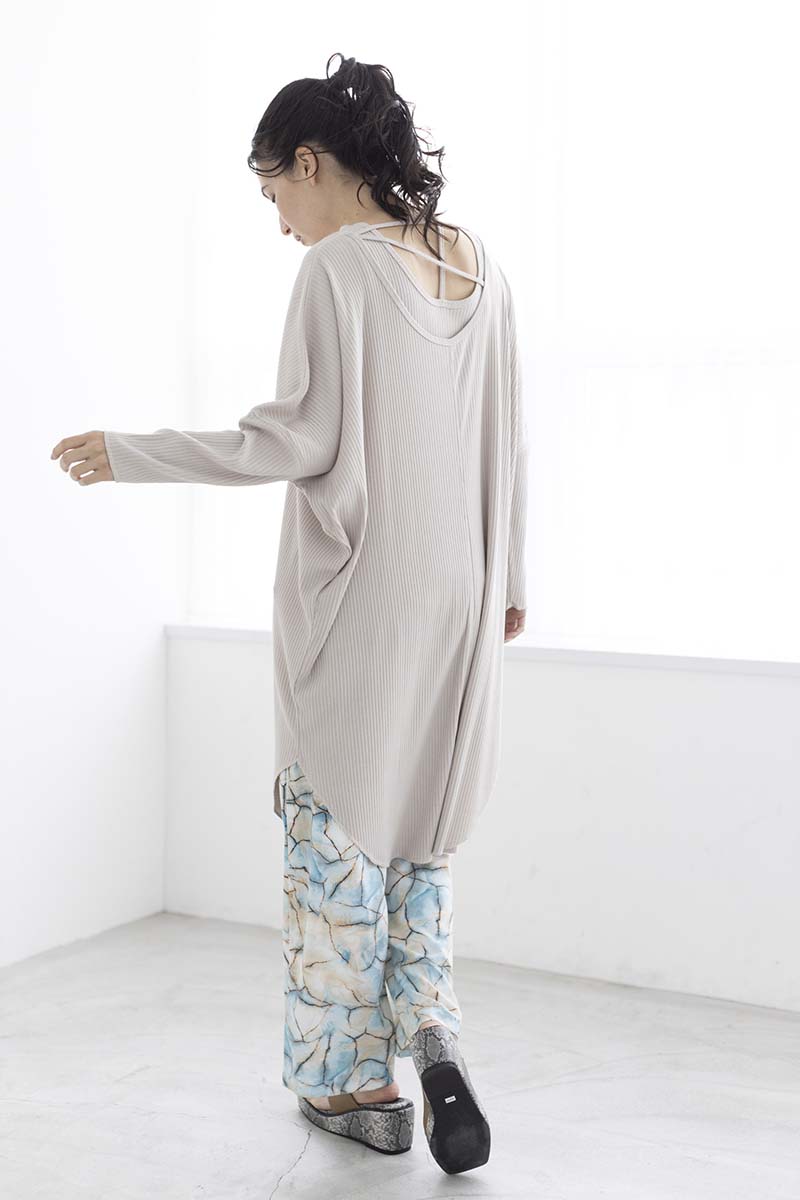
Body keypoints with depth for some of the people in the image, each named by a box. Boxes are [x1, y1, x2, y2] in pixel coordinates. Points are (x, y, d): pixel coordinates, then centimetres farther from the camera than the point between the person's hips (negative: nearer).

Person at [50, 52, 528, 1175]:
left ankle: (355, 1079, 16)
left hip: (355, 595, -6)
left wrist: (128, 453, -9)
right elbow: (507, 439, 10)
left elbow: (299, 441, -16)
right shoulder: (476, 262, 8)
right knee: (417, 815, 18)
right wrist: (508, 578, 18)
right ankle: (431, 1034, 6)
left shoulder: (339, 267, -12)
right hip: (456, 593, 6)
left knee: (339, 825, 7)